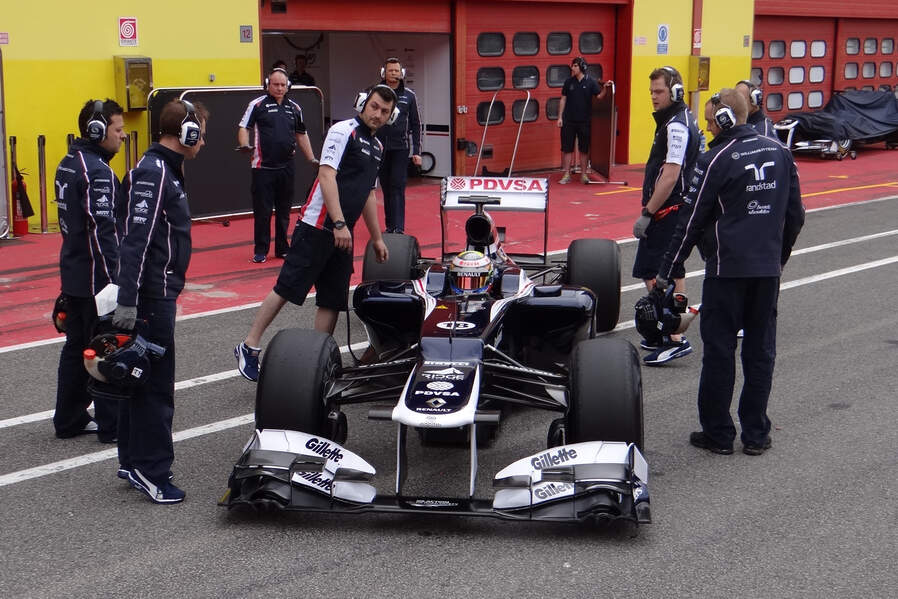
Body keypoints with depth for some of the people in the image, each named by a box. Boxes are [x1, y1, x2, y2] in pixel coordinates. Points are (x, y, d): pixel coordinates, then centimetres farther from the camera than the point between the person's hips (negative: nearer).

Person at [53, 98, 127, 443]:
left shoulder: (68, 164, 10)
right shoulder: (97, 171, -19)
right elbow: (102, 231, -24)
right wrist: (114, 281, -22)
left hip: (73, 275, 9)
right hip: (96, 278, -9)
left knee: (76, 346, 16)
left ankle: (69, 419, 25)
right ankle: (112, 426, 9)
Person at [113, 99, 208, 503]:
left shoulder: (162, 169, 15)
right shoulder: (153, 173, -17)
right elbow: (135, 239, -24)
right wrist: (127, 300, -27)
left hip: (156, 292, 10)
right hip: (151, 296, -10)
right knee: (156, 385, -5)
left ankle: (133, 462, 24)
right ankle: (151, 473, 1)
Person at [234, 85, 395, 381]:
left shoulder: (377, 147, 18)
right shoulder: (343, 131, -7)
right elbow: (327, 175, -16)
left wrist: (377, 238, 27)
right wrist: (339, 223, -24)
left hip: (343, 234, 8)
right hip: (317, 227, -8)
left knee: (333, 300, 6)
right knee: (287, 288, -7)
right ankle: (249, 347, 1)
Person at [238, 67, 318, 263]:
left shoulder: (294, 108, 13)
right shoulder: (257, 105, -1)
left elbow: (301, 134, 21)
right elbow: (243, 127, -4)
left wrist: (312, 159, 17)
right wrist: (245, 145, -23)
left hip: (286, 166, 4)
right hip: (263, 167, -4)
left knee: (284, 210, 11)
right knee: (262, 210, -2)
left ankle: (282, 248, 21)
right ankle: (260, 251, 6)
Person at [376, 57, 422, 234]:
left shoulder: (409, 96, 5)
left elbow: (415, 125, 8)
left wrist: (416, 151, 3)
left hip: (400, 148, -1)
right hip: (380, 148, 1)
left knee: (398, 188, -9)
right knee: (386, 188, 8)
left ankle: (398, 227, -13)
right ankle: (389, 225, 16)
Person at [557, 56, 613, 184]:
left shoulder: (591, 82, -2)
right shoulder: (569, 81, 3)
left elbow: (599, 96, -6)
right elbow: (563, 99, 6)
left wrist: (605, 88, -24)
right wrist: (560, 117, 3)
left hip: (584, 121, -1)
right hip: (568, 120, 1)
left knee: (584, 149, 6)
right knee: (567, 148, 2)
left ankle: (583, 174, 16)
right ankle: (566, 175, 9)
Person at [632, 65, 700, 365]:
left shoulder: (676, 126, -18)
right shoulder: (683, 119, 15)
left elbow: (670, 176, -24)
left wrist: (647, 213, -22)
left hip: (667, 211, -11)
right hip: (678, 209, 11)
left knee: (652, 273, -12)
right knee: (672, 273, 16)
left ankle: (675, 339, -14)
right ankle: (674, 334, 25)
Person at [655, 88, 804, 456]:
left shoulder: (715, 160, -11)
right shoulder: (779, 153, 6)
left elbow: (693, 222, -8)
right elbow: (795, 215, 11)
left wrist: (666, 272, -1)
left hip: (726, 269, -5)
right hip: (768, 269, 5)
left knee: (719, 350, 4)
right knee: (761, 350, 11)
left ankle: (718, 434, 9)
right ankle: (756, 434, 15)